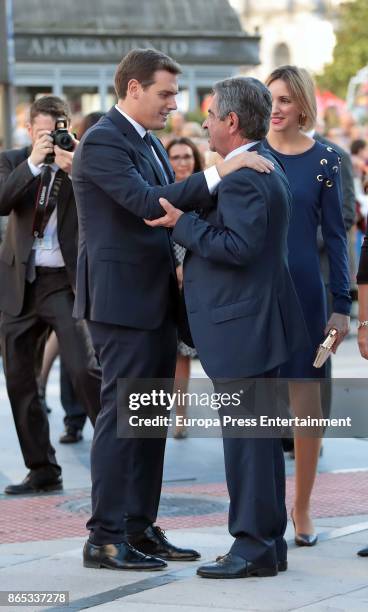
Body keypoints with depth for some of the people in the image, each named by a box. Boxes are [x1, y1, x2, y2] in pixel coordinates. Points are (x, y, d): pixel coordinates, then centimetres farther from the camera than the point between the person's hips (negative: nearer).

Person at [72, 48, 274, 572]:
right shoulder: (101, 143, -14)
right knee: (121, 417, -7)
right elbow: (148, 202, -26)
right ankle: (106, 539, -2)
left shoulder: (149, 142, 16)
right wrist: (219, 173, -28)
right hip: (122, 302, -10)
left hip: (155, 302, 10)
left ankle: (140, 529, 19)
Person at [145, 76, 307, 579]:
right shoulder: (265, 169, 16)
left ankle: (255, 547, -2)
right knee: (260, 438, 14)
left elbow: (239, 246, -26)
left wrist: (183, 223, -18)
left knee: (246, 440, -6)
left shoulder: (243, 178, -18)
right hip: (255, 324, 11)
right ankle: (269, 542, 19)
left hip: (241, 327, -11)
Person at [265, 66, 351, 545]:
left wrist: (342, 304, -2)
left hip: (303, 290, 0)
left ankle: (301, 509, 15)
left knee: (307, 404, 3)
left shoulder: (324, 160, 1)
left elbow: (335, 234, 3)